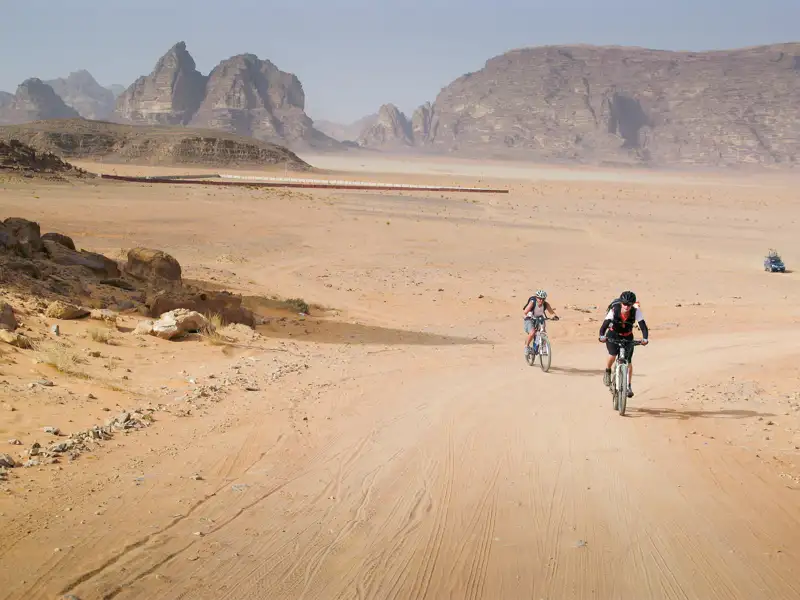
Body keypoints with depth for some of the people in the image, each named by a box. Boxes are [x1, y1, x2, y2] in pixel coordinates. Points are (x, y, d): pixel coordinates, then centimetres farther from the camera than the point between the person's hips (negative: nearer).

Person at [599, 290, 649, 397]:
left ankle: (628, 386, 11)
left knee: (628, 362, -6)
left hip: (627, 337, 2)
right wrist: (602, 336, -54)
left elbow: (643, 326, -29)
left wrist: (645, 339, -47)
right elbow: (604, 325, -35)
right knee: (612, 355, -26)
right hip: (613, 336, -1)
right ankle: (607, 372, 5)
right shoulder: (614, 310, -28)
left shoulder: (636, 311, -25)